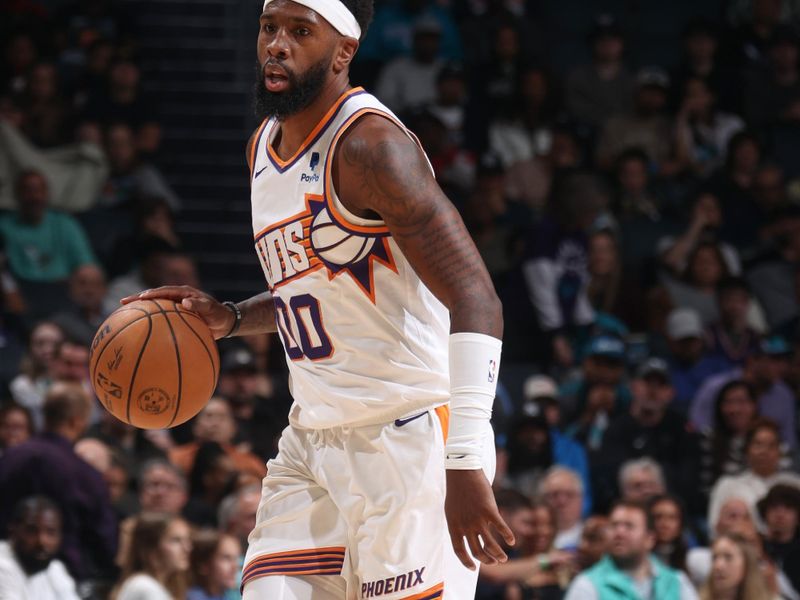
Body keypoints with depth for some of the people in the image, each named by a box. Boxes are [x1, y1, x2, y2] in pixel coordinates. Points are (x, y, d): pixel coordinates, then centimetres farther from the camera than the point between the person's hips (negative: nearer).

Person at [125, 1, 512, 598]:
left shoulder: (369, 144, -16)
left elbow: (476, 301, -23)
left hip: (408, 437, -8)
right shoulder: (264, 146, 13)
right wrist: (230, 319, 8)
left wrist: (465, 464, -30)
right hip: (314, 438, 8)